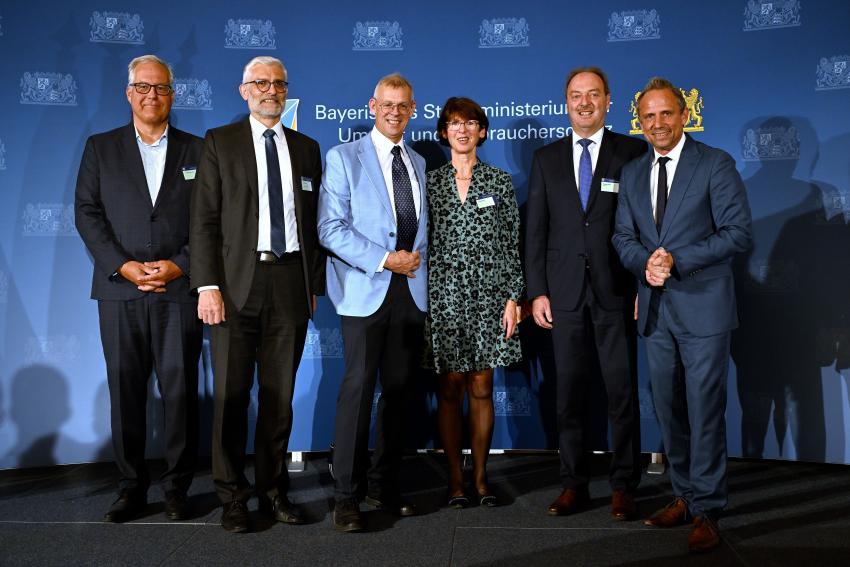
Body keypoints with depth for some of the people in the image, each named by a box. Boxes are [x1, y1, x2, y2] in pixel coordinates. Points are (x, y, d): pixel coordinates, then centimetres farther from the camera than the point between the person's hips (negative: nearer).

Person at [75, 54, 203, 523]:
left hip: (180, 289, -1)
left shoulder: (196, 150, 10)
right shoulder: (101, 148, 12)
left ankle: (177, 487, 14)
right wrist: (123, 265, -9)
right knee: (125, 390, 5)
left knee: (180, 390, 1)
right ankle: (131, 486, 18)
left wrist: (180, 265, -10)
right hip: (120, 290, 1)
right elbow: (87, 213, 4)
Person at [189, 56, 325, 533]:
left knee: (280, 394, 8)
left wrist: (315, 285, 9)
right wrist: (208, 285, -9)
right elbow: (205, 219, -1)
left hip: (291, 283, 3)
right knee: (232, 394, 2)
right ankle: (233, 496, 16)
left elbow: (315, 222, 13)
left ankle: (274, 489, 21)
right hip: (237, 283, -2)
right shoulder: (220, 142, 6)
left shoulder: (307, 148, 14)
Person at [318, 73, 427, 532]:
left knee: (399, 390, 8)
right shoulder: (342, 158, 2)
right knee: (358, 388, -7)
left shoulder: (419, 163, 18)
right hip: (364, 289, -5)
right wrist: (384, 260, -14)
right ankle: (346, 495, 5)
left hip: (410, 291, 5)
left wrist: (417, 258, 3)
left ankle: (384, 485, 21)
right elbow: (331, 228, -8)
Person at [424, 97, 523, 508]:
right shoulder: (430, 182, 7)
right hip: (444, 297, 0)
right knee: (450, 390, 4)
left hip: (488, 295, 0)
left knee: (482, 389, 6)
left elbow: (512, 244, 4)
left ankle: (480, 478, 18)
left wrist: (513, 297, -3)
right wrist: (421, 300, 1)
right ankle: (455, 480, 15)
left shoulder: (500, 182, 7)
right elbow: (422, 244, 6)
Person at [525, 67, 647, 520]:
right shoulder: (546, 158, 10)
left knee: (622, 391, 4)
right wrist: (537, 291, 1)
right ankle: (573, 483, 20)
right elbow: (535, 231, 8)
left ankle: (623, 486, 19)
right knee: (569, 391, 7)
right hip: (565, 292, 2)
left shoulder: (632, 152, 4)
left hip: (616, 291, -2)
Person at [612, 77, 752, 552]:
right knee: (669, 411, 12)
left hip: (703, 307, -5)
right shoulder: (632, 174, 13)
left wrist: (677, 259, -18)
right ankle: (685, 496, 27)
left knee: (705, 411, -1)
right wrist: (645, 262, -10)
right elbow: (624, 238, 12)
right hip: (656, 308, 5)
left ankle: (707, 511, 11)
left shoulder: (716, 164, -3)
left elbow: (739, 232, -9)